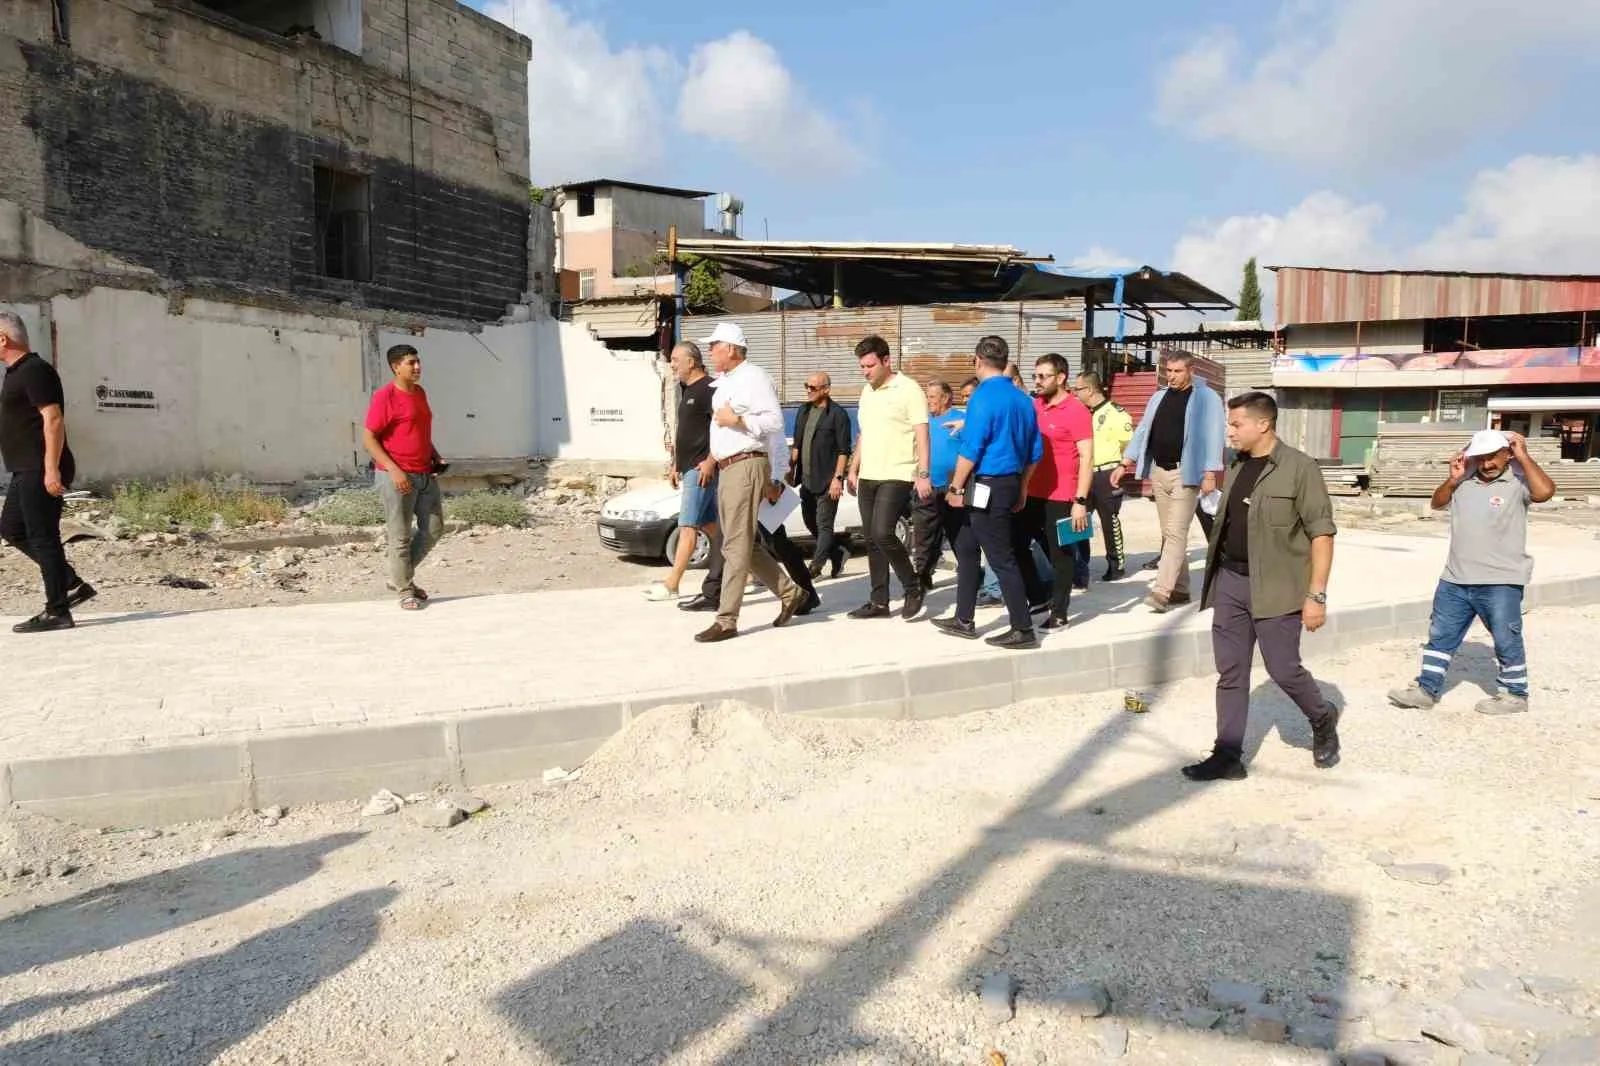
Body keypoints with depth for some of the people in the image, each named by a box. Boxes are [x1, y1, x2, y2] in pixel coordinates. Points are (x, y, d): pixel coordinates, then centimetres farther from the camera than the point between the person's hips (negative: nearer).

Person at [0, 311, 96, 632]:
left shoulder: (34, 370, -13)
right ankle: (73, 584, 14)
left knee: (42, 537, -7)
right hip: (27, 472, 11)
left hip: (41, 471, -11)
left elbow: (54, 419, -21)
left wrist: (51, 469, -25)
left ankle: (57, 611, -1)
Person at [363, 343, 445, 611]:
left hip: (425, 475, 8)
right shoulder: (384, 396, -10)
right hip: (397, 476, -8)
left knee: (433, 529, 10)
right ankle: (405, 590, 11)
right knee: (400, 536, 0)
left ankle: (401, 576, 26)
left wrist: (435, 457, 10)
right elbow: (368, 438, -12)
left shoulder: (420, 392, 13)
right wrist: (394, 470, -20)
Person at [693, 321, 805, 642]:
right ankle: (789, 593, 23)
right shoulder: (724, 383, 20)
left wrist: (737, 419, -20)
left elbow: (775, 422, -16)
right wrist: (713, 457, 19)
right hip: (727, 468, 10)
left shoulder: (753, 377, -8)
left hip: (746, 466, -10)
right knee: (745, 543, 12)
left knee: (736, 546, -8)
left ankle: (726, 621, -5)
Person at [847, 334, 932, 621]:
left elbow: (922, 435, -11)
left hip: (897, 477, -7)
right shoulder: (867, 392, 15)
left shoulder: (908, 390, -7)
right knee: (872, 540, 7)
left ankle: (913, 587, 3)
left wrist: (923, 474, -18)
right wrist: (854, 469, 18)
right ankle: (879, 601, 14)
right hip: (868, 477, 8)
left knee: (882, 533, -17)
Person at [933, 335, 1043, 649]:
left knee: (1001, 559, -2)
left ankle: (1023, 630, 3)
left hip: (985, 487, -9)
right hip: (1011, 483, 9)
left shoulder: (984, 396, -15)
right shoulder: (1022, 399, 9)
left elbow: (970, 449, -18)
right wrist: (1022, 488, 22)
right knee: (965, 547, 18)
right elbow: (1035, 451, 13)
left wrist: (955, 488, -10)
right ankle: (963, 620, 24)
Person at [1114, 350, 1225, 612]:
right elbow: (1143, 431, 16)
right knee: (1169, 533, 10)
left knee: (1175, 533, -11)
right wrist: (1125, 464, 8)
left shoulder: (1207, 398, -4)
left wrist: (1210, 474, -18)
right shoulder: (1159, 397, 14)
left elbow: (1213, 436, -11)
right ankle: (1180, 589, 19)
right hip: (1159, 472, 7)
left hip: (1186, 474, -7)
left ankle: (1162, 592, -16)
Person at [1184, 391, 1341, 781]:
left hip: (1275, 586, -6)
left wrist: (1316, 594, -16)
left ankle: (1323, 721, 31)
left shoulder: (1300, 468, -10)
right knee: (1231, 673, 6)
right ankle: (1228, 756, 11)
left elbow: (1322, 532, -12)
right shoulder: (1236, 469, 11)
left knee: (1283, 669, 1)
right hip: (1229, 581, 6)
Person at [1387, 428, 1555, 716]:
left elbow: (1544, 491, -29)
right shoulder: (1465, 481, 7)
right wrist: (1453, 479, -2)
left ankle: (1514, 694, 22)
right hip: (1455, 579, 6)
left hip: (1500, 582, -6)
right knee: (1440, 635, 11)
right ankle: (1427, 688, 20)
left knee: (1506, 640, 7)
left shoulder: (1517, 480, -10)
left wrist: (1524, 456, -19)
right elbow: (1437, 503, 15)